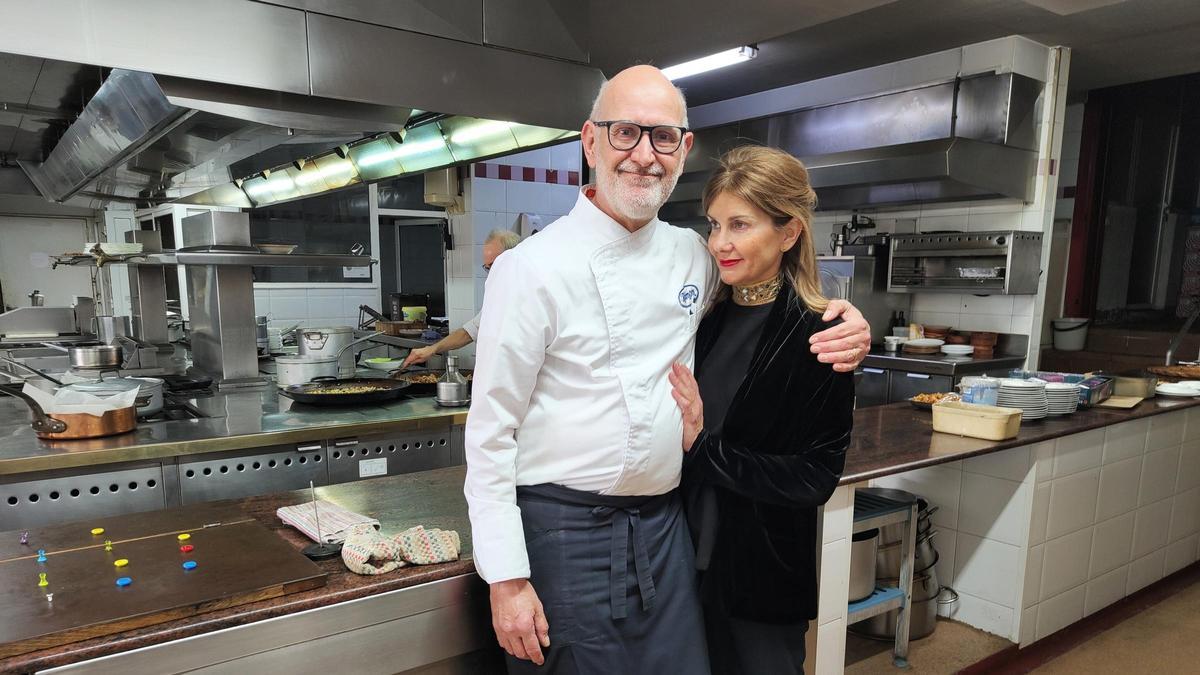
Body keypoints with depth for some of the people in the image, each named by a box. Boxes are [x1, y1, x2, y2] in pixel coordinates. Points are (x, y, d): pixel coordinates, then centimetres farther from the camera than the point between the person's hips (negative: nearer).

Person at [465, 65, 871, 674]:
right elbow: (491, 434, -10)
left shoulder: (692, 253, 4)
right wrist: (506, 579, -12)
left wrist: (839, 328, 2)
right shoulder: (533, 267, -12)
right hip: (566, 529, -4)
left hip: (665, 526, 5)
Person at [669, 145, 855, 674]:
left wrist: (703, 448, -20)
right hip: (686, 556, 5)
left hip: (761, 575, -5)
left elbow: (816, 478, -16)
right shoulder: (704, 321, 1)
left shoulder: (816, 337, -15)